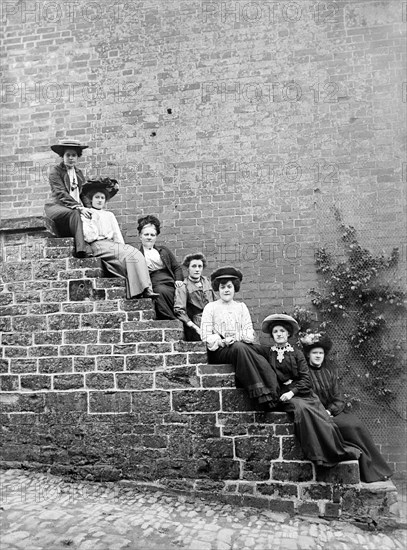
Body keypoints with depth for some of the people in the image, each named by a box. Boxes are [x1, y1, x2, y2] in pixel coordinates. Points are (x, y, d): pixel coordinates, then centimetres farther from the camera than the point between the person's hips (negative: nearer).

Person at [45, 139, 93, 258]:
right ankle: (82, 249, -45)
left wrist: (84, 207, 0)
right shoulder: (55, 171, 1)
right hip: (57, 207, -5)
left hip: (78, 207, 5)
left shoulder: (79, 173, 21)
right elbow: (61, 194, -12)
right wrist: (79, 207, -26)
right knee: (75, 214, -37)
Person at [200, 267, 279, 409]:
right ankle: (260, 395, -41)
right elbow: (206, 336, 1)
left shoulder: (241, 307, 20)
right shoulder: (210, 307, 10)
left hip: (242, 347, 3)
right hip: (219, 351, -3)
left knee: (259, 348, -30)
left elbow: (249, 334, 10)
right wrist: (222, 342, -16)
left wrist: (233, 338, -10)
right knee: (240, 348, -36)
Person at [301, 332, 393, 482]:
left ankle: (377, 468, -11)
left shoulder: (329, 371, 13)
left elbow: (338, 398, 9)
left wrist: (330, 410, -10)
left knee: (357, 424, -19)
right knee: (350, 426, -23)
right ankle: (371, 470, -12)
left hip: (334, 411, 5)